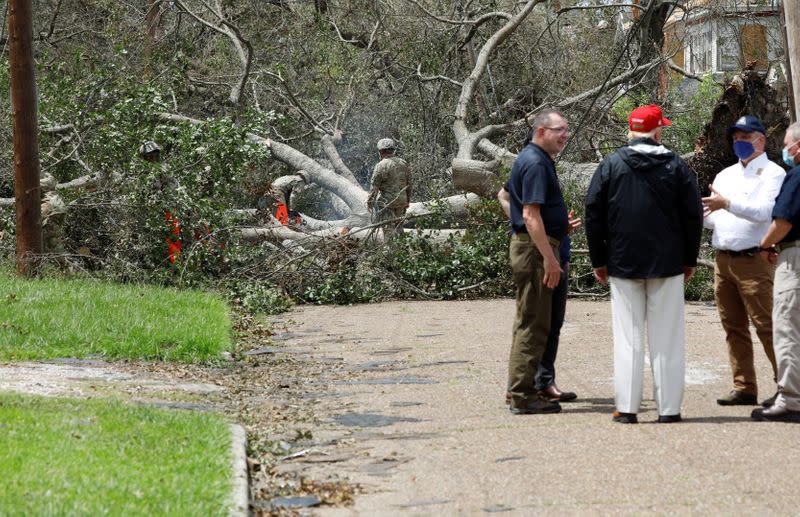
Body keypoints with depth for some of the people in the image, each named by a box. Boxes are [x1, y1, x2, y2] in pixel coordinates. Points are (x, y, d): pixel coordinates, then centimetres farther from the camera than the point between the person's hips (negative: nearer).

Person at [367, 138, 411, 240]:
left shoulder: (381, 166, -13)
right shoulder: (403, 163, 7)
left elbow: (374, 187, -11)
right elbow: (408, 184, 12)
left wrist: (369, 202, 0)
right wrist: (407, 201, 21)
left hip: (387, 202, -6)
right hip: (402, 201, 6)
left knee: (388, 229, -2)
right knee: (398, 228, 15)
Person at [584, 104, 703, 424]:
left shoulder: (610, 166, 1)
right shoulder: (676, 166, 1)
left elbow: (593, 215, 1)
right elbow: (693, 215, 3)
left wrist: (599, 260, 9)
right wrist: (690, 259, 12)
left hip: (623, 265, 0)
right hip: (668, 265, 0)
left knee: (628, 337, 2)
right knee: (667, 337, 3)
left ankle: (627, 407, 0)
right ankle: (669, 407, 3)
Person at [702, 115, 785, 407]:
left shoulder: (772, 173, -3)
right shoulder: (725, 176, 20)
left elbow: (764, 211, -18)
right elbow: (712, 218, 23)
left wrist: (727, 204, -28)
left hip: (753, 261, -7)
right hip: (723, 260, 7)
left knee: (766, 326, -9)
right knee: (733, 328, 7)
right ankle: (744, 388, 12)